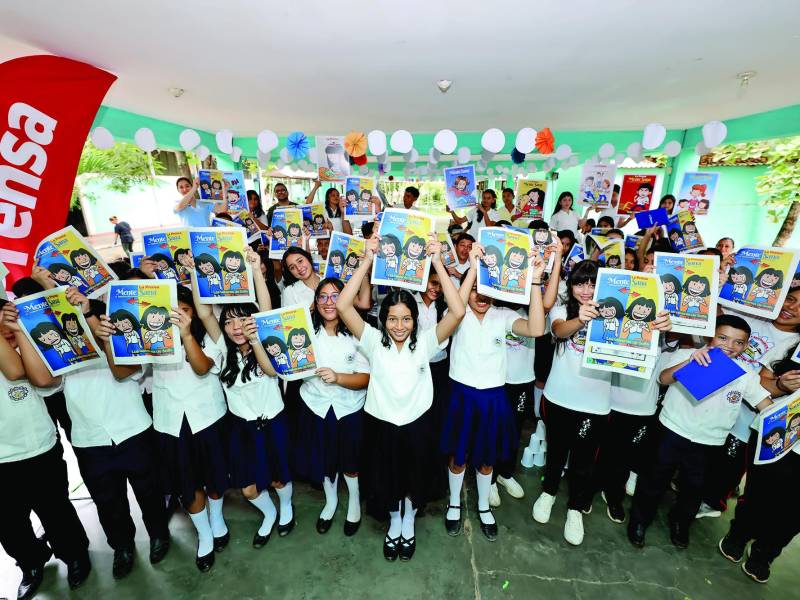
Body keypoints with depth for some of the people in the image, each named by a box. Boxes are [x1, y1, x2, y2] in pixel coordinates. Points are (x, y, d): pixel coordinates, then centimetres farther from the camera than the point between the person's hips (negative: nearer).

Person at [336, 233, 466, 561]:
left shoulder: (424, 342, -12)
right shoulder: (374, 342, -12)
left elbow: (457, 312, -26)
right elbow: (343, 305, -24)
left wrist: (437, 262, -29)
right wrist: (368, 260, -27)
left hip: (416, 424, 0)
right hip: (381, 424, 0)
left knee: (414, 479, 22)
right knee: (387, 480, 21)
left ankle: (408, 523, 53)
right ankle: (394, 521, 53)